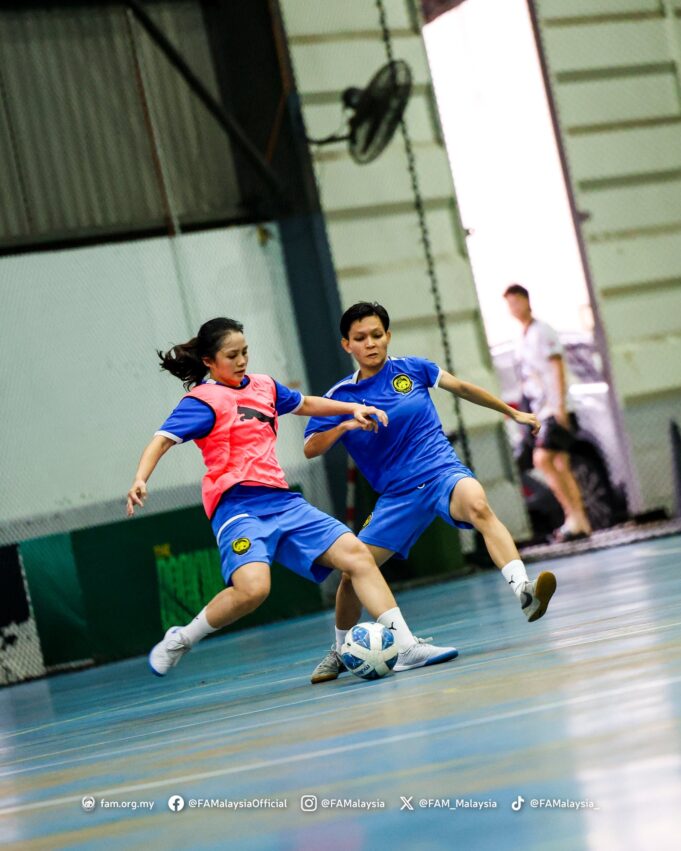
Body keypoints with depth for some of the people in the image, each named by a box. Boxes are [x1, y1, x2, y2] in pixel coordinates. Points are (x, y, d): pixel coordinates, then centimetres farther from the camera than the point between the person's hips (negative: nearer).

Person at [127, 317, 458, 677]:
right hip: (237, 504, -7)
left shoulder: (263, 386, 18)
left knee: (355, 554, -5)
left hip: (281, 501, 7)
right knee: (252, 587, -30)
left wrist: (354, 409, 30)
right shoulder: (203, 400, -2)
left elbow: (305, 404, 37)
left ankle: (406, 647, -3)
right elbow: (163, 440, -13)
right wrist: (140, 479, -30)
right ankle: (180, 640, -6)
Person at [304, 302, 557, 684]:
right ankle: (340, 651, 21)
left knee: (477, 504, -36)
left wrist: (513, 412, 18)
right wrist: (343, 426, -19)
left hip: (442, 471, -2)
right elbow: (310, 449, 0)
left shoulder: (412, 369, 3)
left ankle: (524, 591, -51)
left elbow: (462, 387, 14)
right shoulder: (340, 396, 4)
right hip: (397, 495, 2)